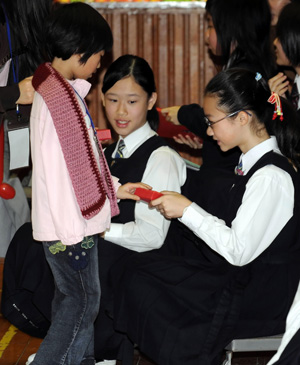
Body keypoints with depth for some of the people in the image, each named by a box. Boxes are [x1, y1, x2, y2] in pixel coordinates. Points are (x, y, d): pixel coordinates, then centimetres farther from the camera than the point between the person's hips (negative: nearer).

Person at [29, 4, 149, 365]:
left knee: (72, 298, 18)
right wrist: (70, 231, -21)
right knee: (83, 301, -1)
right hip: (67, 226, -10)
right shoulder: (57, 96, -21)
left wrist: (115, 188, 18)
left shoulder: (61, 90, 11)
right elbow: (57, 168, -23)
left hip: (70, 222, 10)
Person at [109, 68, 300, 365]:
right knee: (137, 269, 2)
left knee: (141, 285, -8)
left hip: (257, 300, -9)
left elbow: (239, 251, -24)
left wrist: (187, 209, -18)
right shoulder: (254, 162, 7)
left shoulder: (272, 177, -22)